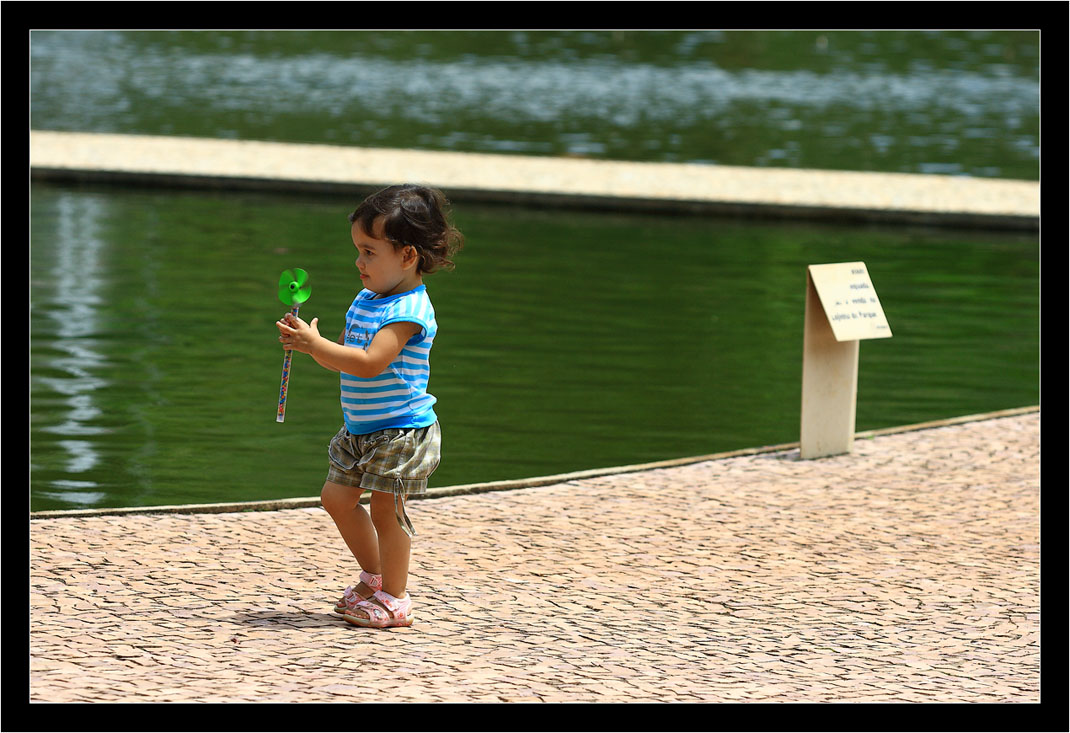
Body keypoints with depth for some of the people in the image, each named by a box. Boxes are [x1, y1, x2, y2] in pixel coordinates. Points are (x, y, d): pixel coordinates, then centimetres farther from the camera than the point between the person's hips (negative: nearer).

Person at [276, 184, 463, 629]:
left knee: (385, 509, -2)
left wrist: (315, 343, -28)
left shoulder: (409, 311, -21)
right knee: (337, 497, 13)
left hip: (401, 429, -9)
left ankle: (393, 599, 11)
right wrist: (307, 342, -5)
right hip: (361, 428, 9)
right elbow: (341, 359, 14)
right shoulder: (367, 299, 9)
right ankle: (376, 576, 30)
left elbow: (369, 362, -30)